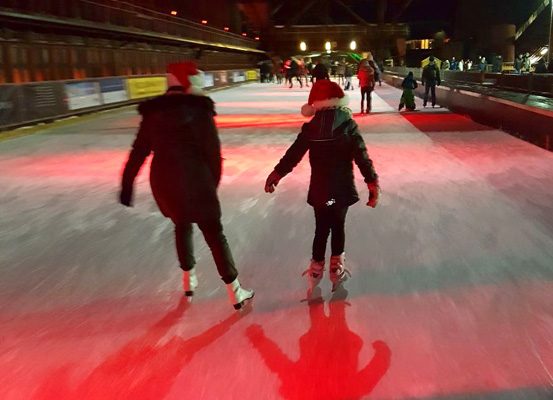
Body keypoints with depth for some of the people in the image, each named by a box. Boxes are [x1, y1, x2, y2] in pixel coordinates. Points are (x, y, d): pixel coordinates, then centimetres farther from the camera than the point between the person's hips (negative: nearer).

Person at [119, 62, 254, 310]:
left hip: (163, 180, 5)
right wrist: (213, 182, 5)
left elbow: (138, 152, 7)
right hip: (195, 180, -5)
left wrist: (127, 184, 13)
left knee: (181, 225, 28)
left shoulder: (153, 112, 6)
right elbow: (212, 151, -8)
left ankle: (188, 279, 39)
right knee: (214, 233, 5)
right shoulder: (199, 110, -8)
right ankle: (235, 292, 10)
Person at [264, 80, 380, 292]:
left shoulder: (310, 128, -6)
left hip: (319, 189, 1)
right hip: (343, 189, -1)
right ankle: (336, 265, 25)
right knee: (338, 227, 16)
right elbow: (362, 156, -14)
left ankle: (317, 268, 24)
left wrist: (276, 174, 12)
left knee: (321, 229, 15)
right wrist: (372, 181, -9)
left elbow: (293, 154, 1)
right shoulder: (348, 125, -9)